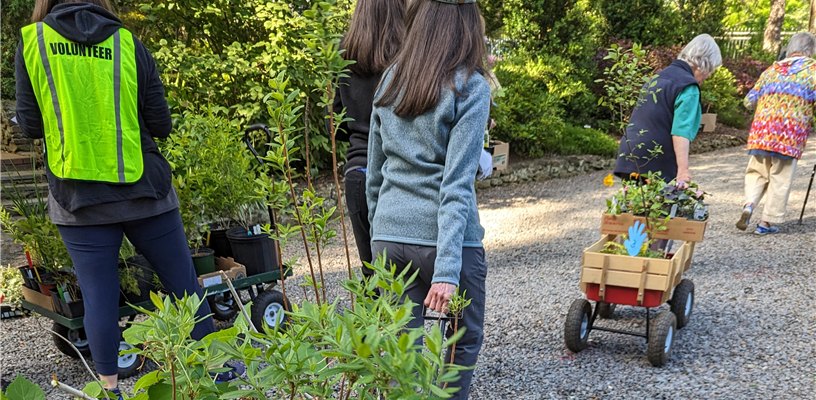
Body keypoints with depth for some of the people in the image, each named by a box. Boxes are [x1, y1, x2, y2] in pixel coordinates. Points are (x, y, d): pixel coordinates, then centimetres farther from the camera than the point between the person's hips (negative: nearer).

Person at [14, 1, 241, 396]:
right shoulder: (127, 43, 0)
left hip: (78, 197, 0)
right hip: (143, 191, 0)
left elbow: (30, 126, 0)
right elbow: (160, 124, -1)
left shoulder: (31, 43, -1)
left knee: (98, 296, 9)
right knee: (183, 282, 11)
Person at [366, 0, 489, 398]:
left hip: (389, 236, 5)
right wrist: (446, 271, -16)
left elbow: (375, 172, 13)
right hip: (439, 237, -4)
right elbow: (457, 184, -15)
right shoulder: (470, 88, -7)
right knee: (463, 341, 17)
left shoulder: (390, 80, 8)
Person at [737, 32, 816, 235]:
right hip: (791, 133, -3)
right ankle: (767, 221, 9)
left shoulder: (772, 69, 16)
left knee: (757, 172, 16)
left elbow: (749, 101, 16)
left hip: (761, 130, 4)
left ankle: (749, 205, -8)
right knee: (780, 179, 6)